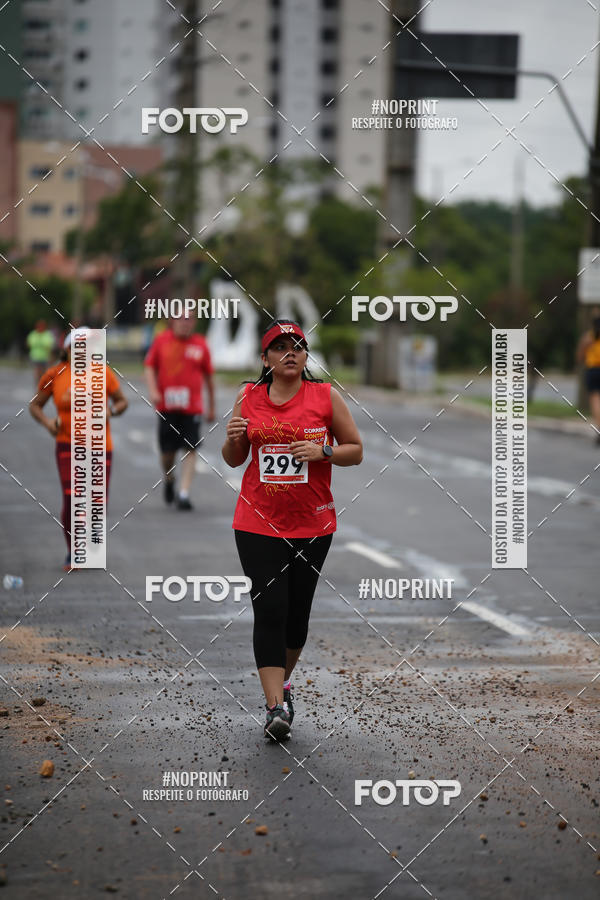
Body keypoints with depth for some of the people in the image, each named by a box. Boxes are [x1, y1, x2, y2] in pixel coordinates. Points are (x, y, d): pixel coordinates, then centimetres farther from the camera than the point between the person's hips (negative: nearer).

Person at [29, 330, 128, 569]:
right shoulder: (54, 375, -2)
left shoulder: (103, 373, -1)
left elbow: (122, 401, 9)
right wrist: (47, 422, -10)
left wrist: (111, 410, -13)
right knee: (71, 498, -15)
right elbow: (35, 405, 9)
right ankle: (72, 553, 3)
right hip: (68, 444, -1)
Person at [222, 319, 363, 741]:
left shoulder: (326, 396, -1)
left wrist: (322, 452, -14)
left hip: (312, 523, 0)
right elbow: (234, 459, 13)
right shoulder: (248, 398, 4)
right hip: (258, 523, 0)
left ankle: (283, 679, 36)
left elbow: (355, 450, 4)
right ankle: (277, 706, -10)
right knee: (269, 610, -10)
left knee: (297, 611, 10)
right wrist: (233, 439, -10)